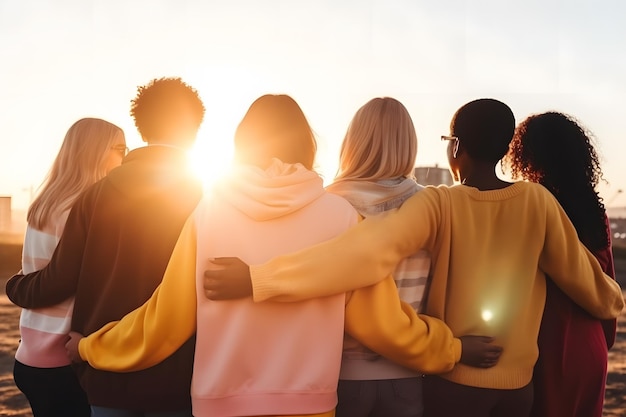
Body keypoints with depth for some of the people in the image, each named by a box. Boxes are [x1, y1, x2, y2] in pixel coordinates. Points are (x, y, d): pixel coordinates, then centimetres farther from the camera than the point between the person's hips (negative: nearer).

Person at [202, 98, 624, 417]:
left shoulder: (439, 204, -16)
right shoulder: (538, 201, -6)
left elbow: (368, 251, -31)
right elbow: (578, 271, 6)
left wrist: (258, 279, -35)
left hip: (455, 378, -3)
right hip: (517, 381, 3)